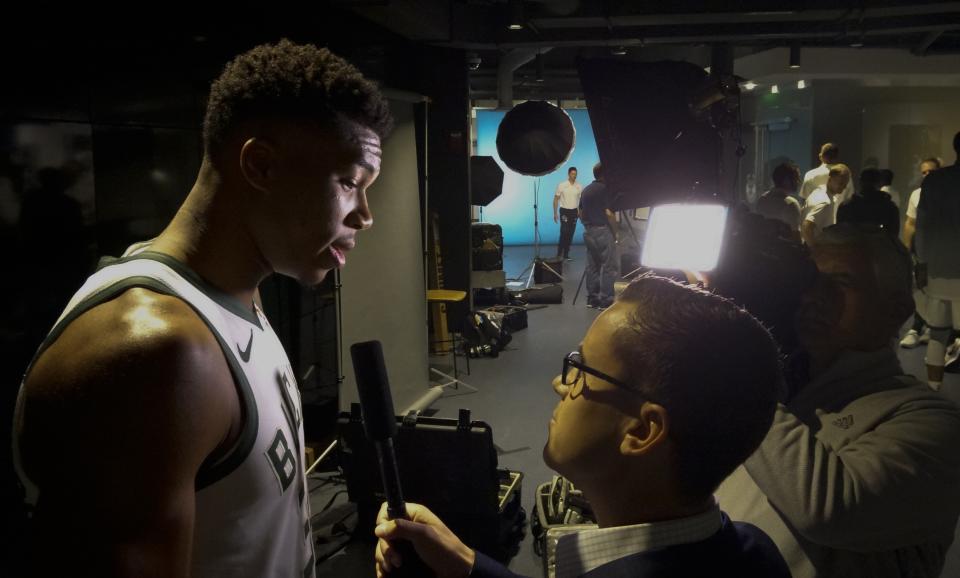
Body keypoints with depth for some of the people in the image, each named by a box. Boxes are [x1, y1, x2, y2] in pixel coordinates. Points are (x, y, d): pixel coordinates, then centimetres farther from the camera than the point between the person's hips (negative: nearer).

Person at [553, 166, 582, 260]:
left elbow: (581, 200, 9)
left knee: (571, 233, 5)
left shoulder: (579, 187, 4)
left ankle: (566, 254, 13)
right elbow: (556, 199, 0)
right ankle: (559, 254, -2)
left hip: (574, 211, 3)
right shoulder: (562, 185, -4)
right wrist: (555, 213, -5)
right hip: (564, 211, -3)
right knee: (564, 232, -12)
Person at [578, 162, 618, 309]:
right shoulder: (605, 189, -12)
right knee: (608, 267, -4)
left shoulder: (586, 190, 12)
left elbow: (581, 213, 16)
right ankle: (605, 300, -5)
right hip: (603, 231, -8)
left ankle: (592, 298, 15)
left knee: (592, 266, 12)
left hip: (588, 232, 8)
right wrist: (615, 232, -8)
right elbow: (609, 213, -17)